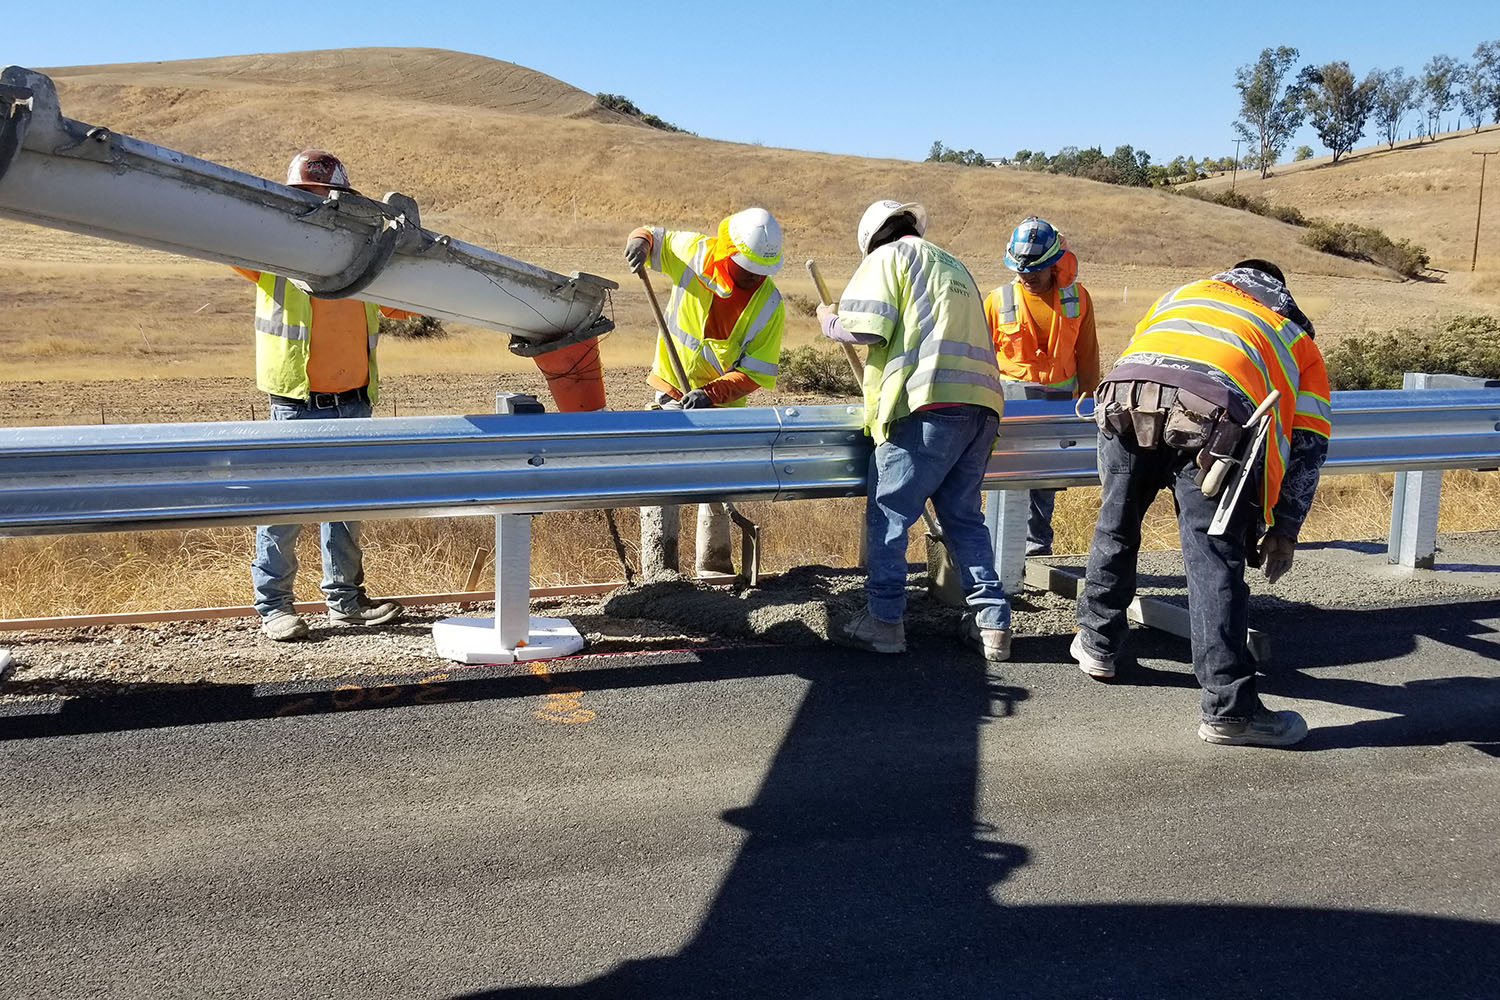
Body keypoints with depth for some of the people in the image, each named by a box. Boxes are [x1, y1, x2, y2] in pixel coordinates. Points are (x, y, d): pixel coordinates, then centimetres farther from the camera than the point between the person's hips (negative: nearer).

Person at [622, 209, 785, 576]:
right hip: (672, 391, -1)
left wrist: (710, 394, -31)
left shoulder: (768, 305, -15)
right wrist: (640, 241, -17)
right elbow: (655, 237, 8)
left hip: (723, 404, 1)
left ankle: (714, 572, 30)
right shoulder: (693, 252, -12)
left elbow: (755, 372, -17)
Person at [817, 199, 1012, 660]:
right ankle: (992, 621, 9)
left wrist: (828, 321, 14)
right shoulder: (953, 265, 30)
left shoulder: (887, 256, 7)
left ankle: (883, 621, 0)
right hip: (981, 405, 8)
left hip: (928, 403, -8)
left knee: (887, 513, -1)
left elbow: (864, 328, -6)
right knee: (963, 514, 12)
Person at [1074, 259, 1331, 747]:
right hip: (1214, 414, -2)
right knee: (1215, 562, -1)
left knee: (1114, 529, 21)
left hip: (1124, 394, 3)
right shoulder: (1296, 336, 33)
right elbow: (1307, 443, 25)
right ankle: (1228, 708, 1)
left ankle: (1097, 645, 37)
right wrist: (1284, 529, 27)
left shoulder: (1184, 294, 40)